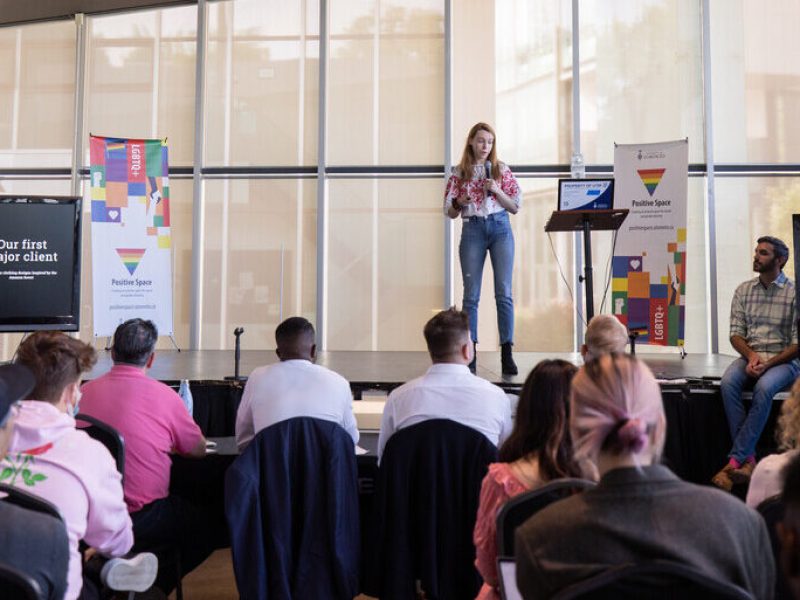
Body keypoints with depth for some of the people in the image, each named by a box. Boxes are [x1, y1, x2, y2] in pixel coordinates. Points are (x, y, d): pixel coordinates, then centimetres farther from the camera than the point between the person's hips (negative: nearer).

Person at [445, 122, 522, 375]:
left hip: (500, 228, 0)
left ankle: (507, 354, -1)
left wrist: (497, 190, -8)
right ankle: (469, 353, 6)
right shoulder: (459, 173, 9)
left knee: (504, 292, -5)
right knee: (471, 294, 0)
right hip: (472, 230, 0)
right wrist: (460, 202, -12)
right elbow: (450, 212, 9)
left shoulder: (501, 169, 9)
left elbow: (515, 207, 7)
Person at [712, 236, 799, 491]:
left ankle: (735, 460, -30)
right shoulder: (743, 290, 11)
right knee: (728, 382, -29)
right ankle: (748, 459, -27)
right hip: (750, 356, 3)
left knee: (763, 388, -35)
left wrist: (768, 363, -16)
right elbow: (736, 334, 8)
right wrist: (752, 356, -12)